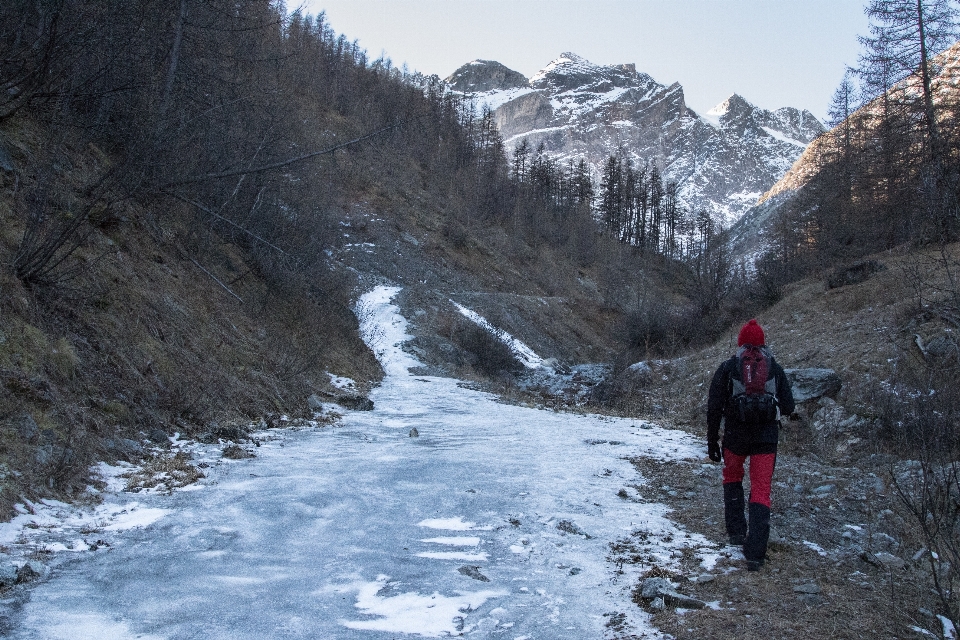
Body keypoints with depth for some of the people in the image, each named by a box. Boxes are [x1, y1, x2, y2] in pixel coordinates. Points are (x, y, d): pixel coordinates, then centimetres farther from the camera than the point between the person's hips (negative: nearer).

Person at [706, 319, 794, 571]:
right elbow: (788, 407, 5)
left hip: (735, 436, 0)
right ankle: (755, 553, -5)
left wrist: (712, 441, 5)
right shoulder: (775, 369, 5)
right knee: (761, 491, 2)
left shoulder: (728, 368, 1)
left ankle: (736, 532, 23)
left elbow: (714, 408, -1)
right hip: (766, 437, 0)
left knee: (732, 478, 25)